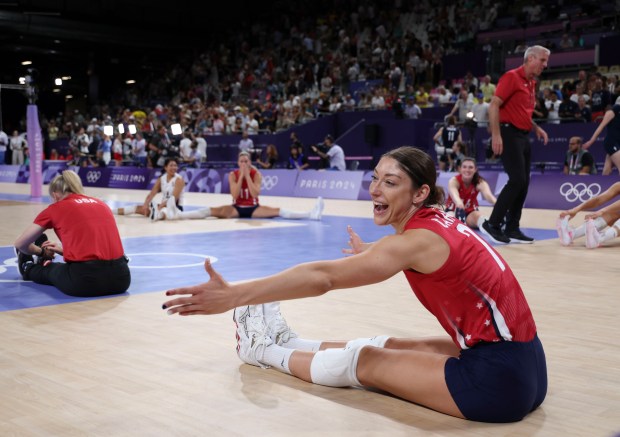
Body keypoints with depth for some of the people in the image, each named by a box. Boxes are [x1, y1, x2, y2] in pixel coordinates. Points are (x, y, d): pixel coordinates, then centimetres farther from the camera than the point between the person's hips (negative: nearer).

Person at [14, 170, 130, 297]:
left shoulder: (55, 208, 11)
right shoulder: (100, 204, 22)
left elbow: (20, 244, 23)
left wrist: (41, 252, 43)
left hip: (84, 281, -3)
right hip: (120, 278, 3)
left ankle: (28, 269, 57)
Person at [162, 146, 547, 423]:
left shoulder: (419, 239, -19)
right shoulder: (435, 223, 7)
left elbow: (323, 277, -23)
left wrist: (233, 296, -23)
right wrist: (374, 255, 51)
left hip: (497, 378, -8)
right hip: (517, 362, 8)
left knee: (363, 361, 3)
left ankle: (265, 351, 21)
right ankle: (288, 343, 33)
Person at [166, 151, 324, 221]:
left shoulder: (256, 174, -5)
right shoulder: (232, 175, -2)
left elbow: (255, 194, -19)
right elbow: (234, 196, -16)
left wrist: (247, 176, -20)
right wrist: (241, 176, -18)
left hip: (253, 208, -1)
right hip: (237, 208, 1)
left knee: (276, 211, -23)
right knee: (213, 211, -20)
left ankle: (311, 214, -36)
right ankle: (178, 214, -33)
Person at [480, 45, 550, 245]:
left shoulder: (531, 84, 17)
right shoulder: (512, 77, -8)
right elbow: (494, 105, -16)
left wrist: (536, 128, 16)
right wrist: (496, 135, -23)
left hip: (524, 136, 9)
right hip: (509, 134, -9)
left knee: (523, 183, 6)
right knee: (517, 180, -14)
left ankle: (512, 229, 12)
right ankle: (492, 224, -7)